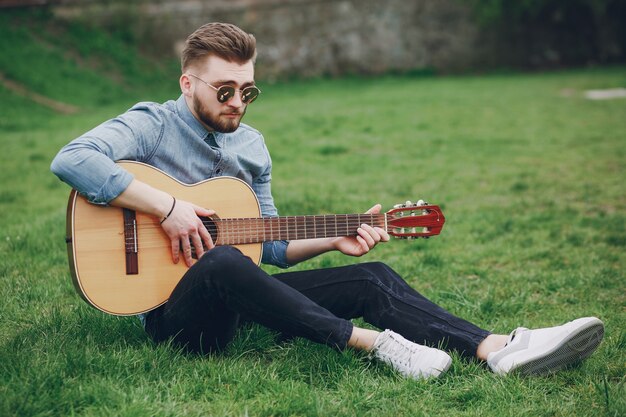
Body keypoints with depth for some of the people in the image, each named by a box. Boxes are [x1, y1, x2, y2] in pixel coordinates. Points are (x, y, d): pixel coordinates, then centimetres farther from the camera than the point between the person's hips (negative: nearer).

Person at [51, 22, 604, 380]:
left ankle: (498, 349, -25)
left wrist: (333, 239, 1)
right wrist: (167, 207, -29)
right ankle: (376, 344, -40)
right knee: (222, 262, -41)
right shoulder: (153, 125, -7)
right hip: (174, 309, -6)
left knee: (372, 278, -10)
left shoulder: (251, 146, 12)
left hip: (237, 301, 6)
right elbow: (71, 160, -27)